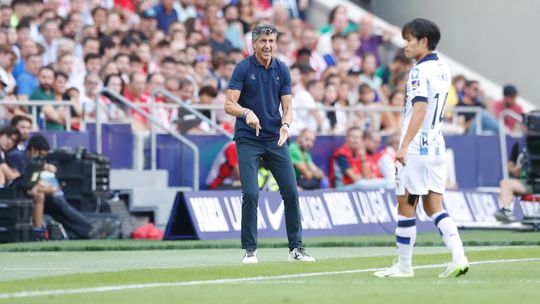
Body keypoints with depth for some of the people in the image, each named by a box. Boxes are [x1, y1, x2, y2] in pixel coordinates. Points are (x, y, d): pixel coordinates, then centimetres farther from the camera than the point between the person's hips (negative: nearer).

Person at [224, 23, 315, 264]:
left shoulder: (282, 70, 5)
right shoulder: (243, 68, -6)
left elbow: (287, 107, 6)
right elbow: (229, 104, -11)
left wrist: (285, 125, -16)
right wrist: (246, 113, -31)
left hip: (275, 139, 4)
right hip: (248, 140, -4)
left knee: (291, 192, 0)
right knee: (251, 194, -11)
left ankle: (296, 248, 11)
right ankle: (250, 250, 0)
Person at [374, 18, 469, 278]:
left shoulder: (420, 72, -14)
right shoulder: (443, 70, 12)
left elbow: (420, 109, -24)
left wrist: (404, 146, -27)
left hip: (415, 150, -8)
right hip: (437, 147, 8)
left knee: (406, 207, 2)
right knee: (434, 207, 8)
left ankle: (403, 265, 8)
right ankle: (458, 256, -7)